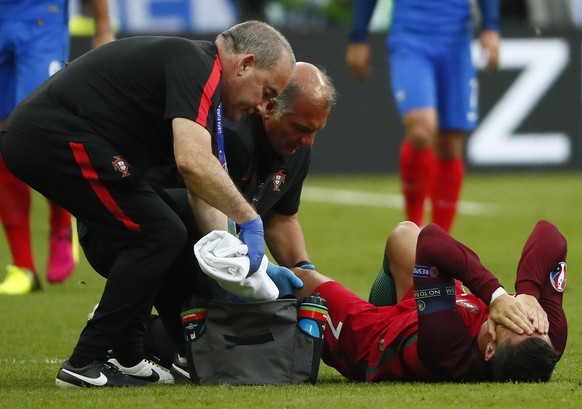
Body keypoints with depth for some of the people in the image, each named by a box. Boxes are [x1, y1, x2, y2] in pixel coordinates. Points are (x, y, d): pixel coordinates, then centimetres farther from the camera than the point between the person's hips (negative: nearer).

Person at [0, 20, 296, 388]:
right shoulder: (197, 67, -11)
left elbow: (201, 191, 20)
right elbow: (192, 162, -26)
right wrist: (249, 219, -16)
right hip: (56, 137, -11)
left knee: (143, 237, 19)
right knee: (159, 235, -5)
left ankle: (129, 360, 21)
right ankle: (86, 364, -3)